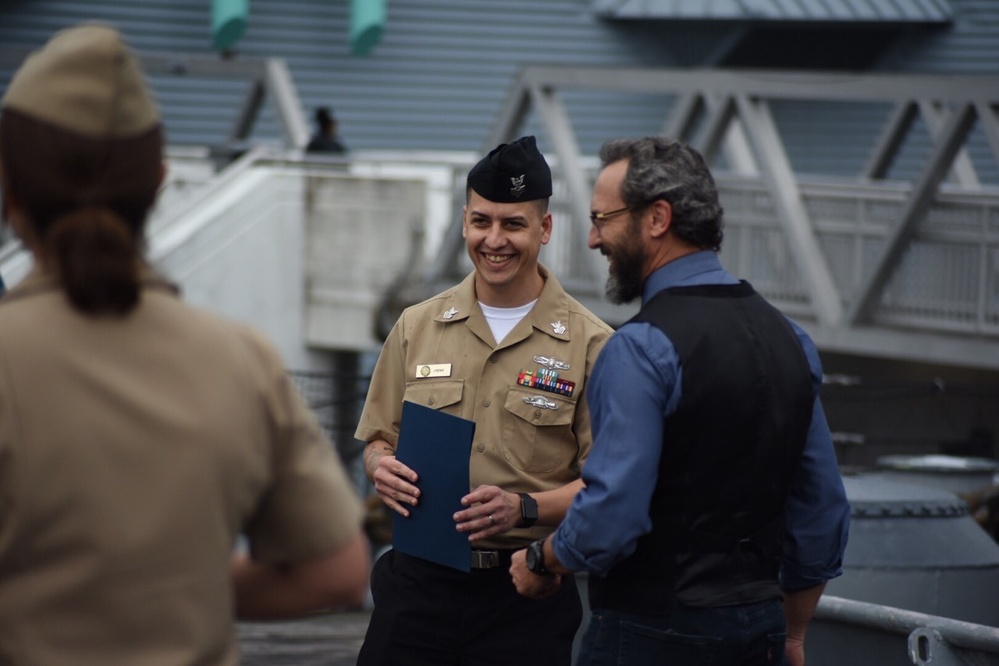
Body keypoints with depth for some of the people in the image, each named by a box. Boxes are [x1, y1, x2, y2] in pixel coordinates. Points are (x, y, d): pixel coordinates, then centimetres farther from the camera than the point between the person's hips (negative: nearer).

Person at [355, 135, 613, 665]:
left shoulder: (589, 343, -3)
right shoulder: (416, 328, 9)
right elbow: (379, 440, 17)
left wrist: (525, 508, -21)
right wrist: (382, 468, -7)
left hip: (527, 595, -3)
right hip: (417, 579, 3)